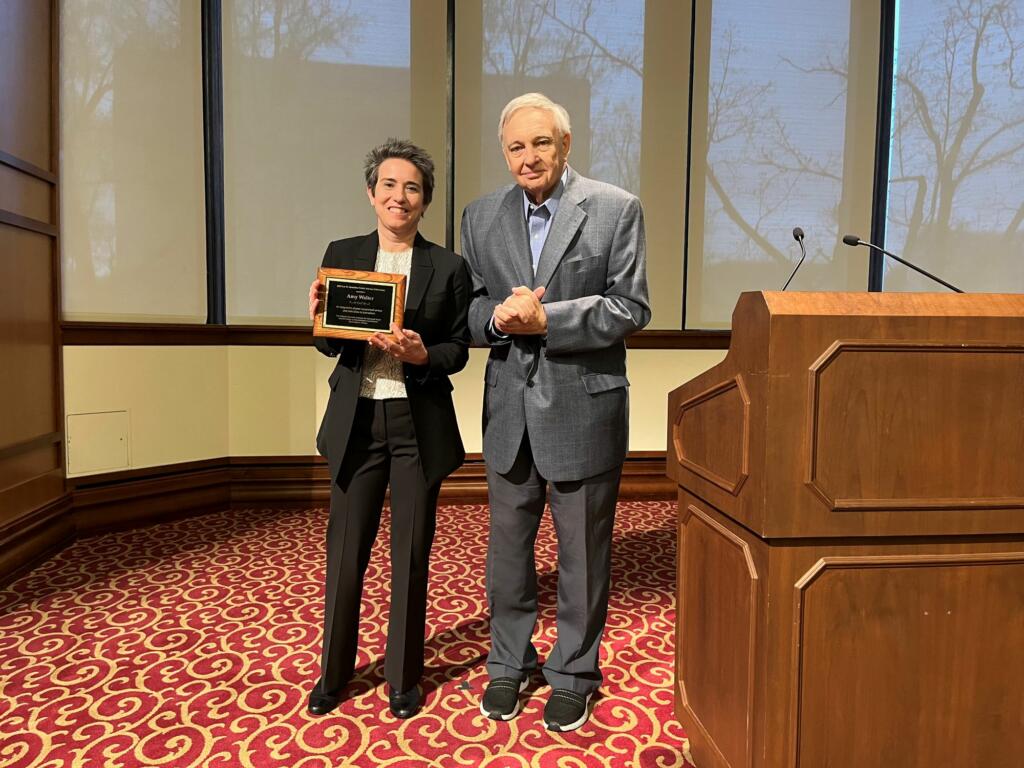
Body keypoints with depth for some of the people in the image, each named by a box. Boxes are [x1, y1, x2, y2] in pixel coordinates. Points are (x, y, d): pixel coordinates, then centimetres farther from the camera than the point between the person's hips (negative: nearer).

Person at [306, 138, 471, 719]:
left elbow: (459, 351, 1)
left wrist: (420, 354, -18)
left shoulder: (449, 267, 1)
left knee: (412, 554, 9)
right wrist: (320, 317, -13)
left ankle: (404, 678, 29)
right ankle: (334, 673, 31)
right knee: (345, 551, 9)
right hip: (357, 421, 1)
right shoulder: (341, 255, 6)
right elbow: (330, 344, 8)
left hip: (420, 425, -1)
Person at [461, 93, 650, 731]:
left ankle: (574, 674, 32)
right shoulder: (482, 217, 8)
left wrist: (545, 318, -20)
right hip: (510, 410, 4)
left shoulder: (617, 210, -4)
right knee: (508, 547, 16)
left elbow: (631, 308, -10)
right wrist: (499, 317, -15)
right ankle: (510, 665, 37)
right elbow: (468, 307, 7)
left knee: (583, 552, 10)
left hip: (584, 409, -3)